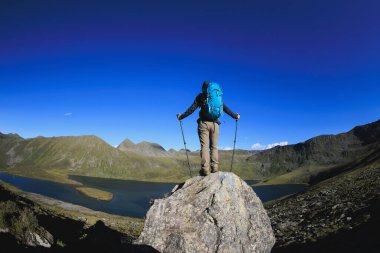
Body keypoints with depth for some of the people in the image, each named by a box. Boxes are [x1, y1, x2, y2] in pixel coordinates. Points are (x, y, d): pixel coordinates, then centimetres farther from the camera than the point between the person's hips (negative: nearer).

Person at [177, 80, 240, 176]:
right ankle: (214, 167, -1)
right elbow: (225, 109, 13)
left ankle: (205, 169, -13)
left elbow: (192, 109, 4)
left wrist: (181, 116, 14)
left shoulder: (200, 96, 7)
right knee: (214, 146, 7)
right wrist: (235, 116, 25)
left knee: (204, 146, -5)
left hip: (203, 123, -2)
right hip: (214, 124, 2)